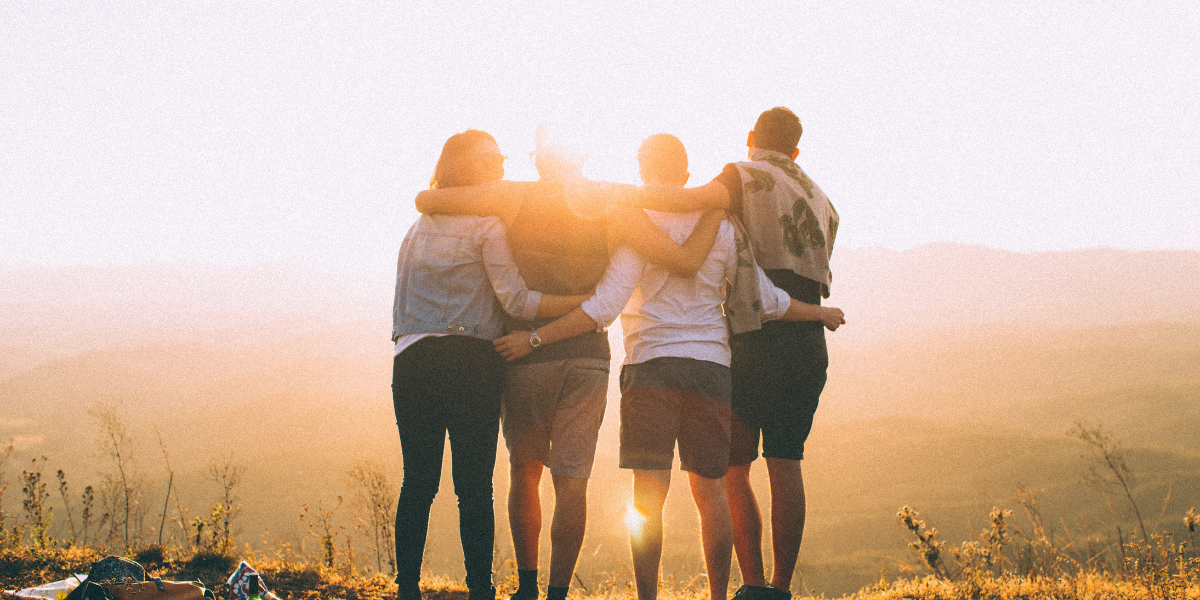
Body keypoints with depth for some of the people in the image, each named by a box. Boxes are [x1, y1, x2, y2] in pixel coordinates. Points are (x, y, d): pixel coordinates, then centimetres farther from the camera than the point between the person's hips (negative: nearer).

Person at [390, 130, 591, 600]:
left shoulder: (418, 227, 20)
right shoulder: (487, 225, -2)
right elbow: (516, 300, -10)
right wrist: (590, 301, -11)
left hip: (411, 362, 6)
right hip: (469, 363, -5)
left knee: (418, 482, 7)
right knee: (474, 486, -3)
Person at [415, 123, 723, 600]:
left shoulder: (517, 198, -4)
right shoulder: (613, 207, -2)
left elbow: (425, 200, -8)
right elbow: (687, 261, -6)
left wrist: (437, 196, 16)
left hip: (525, 352, 0)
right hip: (588, 356, 0)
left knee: (524, 471, 16)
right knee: (571, 481, 1)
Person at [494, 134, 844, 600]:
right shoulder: (721, 228, 8)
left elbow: (605, 307, -13)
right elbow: (766, 301, 12)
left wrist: (535, 339, -12)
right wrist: (821, 313, 30)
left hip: (651, 364, -4)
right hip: (711, 367, 4)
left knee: (648, 494, -4)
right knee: (710, 491, 11)